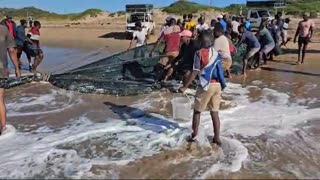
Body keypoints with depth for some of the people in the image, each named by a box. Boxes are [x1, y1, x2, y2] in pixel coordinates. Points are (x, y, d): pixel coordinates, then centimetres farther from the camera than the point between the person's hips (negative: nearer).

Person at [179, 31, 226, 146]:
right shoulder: (215, 53, 9)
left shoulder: (199, 53, -9)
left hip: (206, 85, -5)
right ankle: (217, 138, 14)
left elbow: (195, 72, -14)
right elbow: (219, 70, 11)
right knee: (214, 112, 12)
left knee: (197, 111, 11)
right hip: (217, 85, 5)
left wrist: (185, 87, -12)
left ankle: (194, 135, 18)